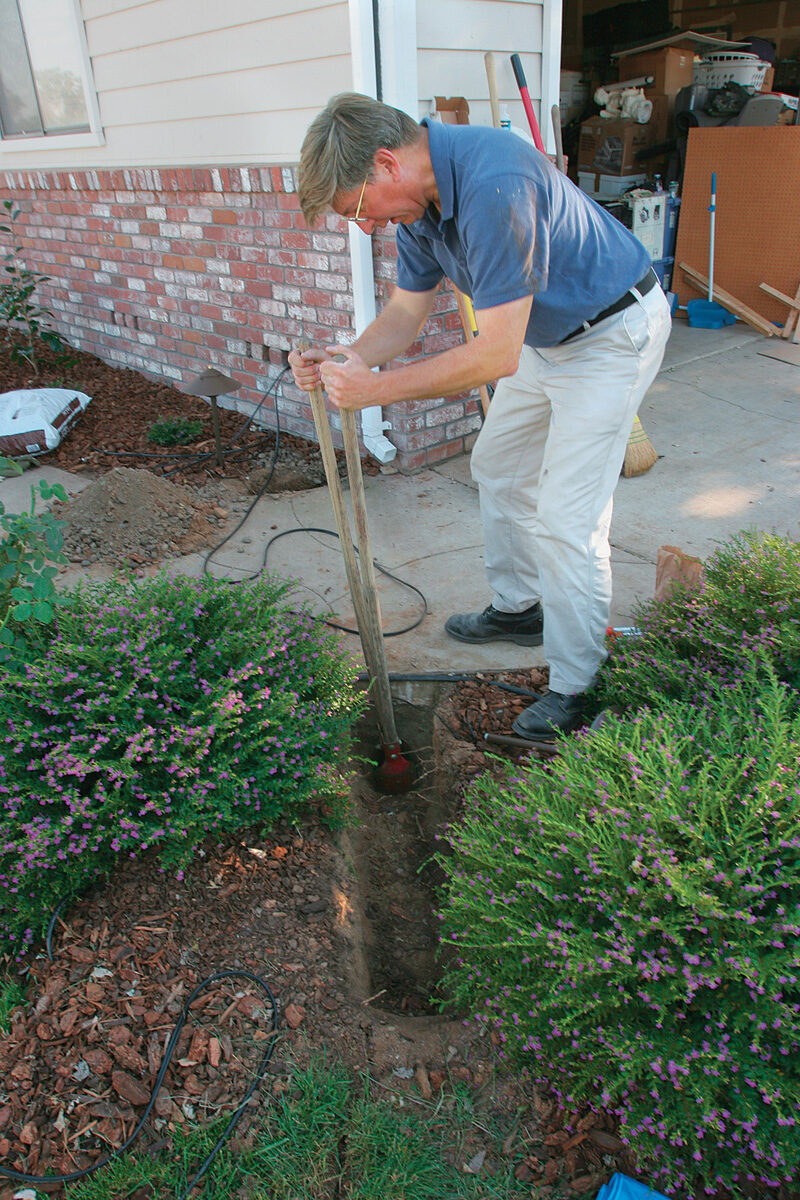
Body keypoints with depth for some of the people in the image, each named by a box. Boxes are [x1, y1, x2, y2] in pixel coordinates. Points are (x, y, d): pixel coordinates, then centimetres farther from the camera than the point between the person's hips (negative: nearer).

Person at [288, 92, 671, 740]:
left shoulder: (493, 186, -34)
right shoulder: (422, 196, -4)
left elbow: (496, 355, -35)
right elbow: (406, 310, 3)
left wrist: (379, 387, -31)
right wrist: (347, 359, -17)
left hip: (613, 334, -9)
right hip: (543, 336, 9)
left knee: (567, 520, -11)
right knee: (498, 468, 17)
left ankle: (574, 686, 6)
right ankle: (519, 607, 35)